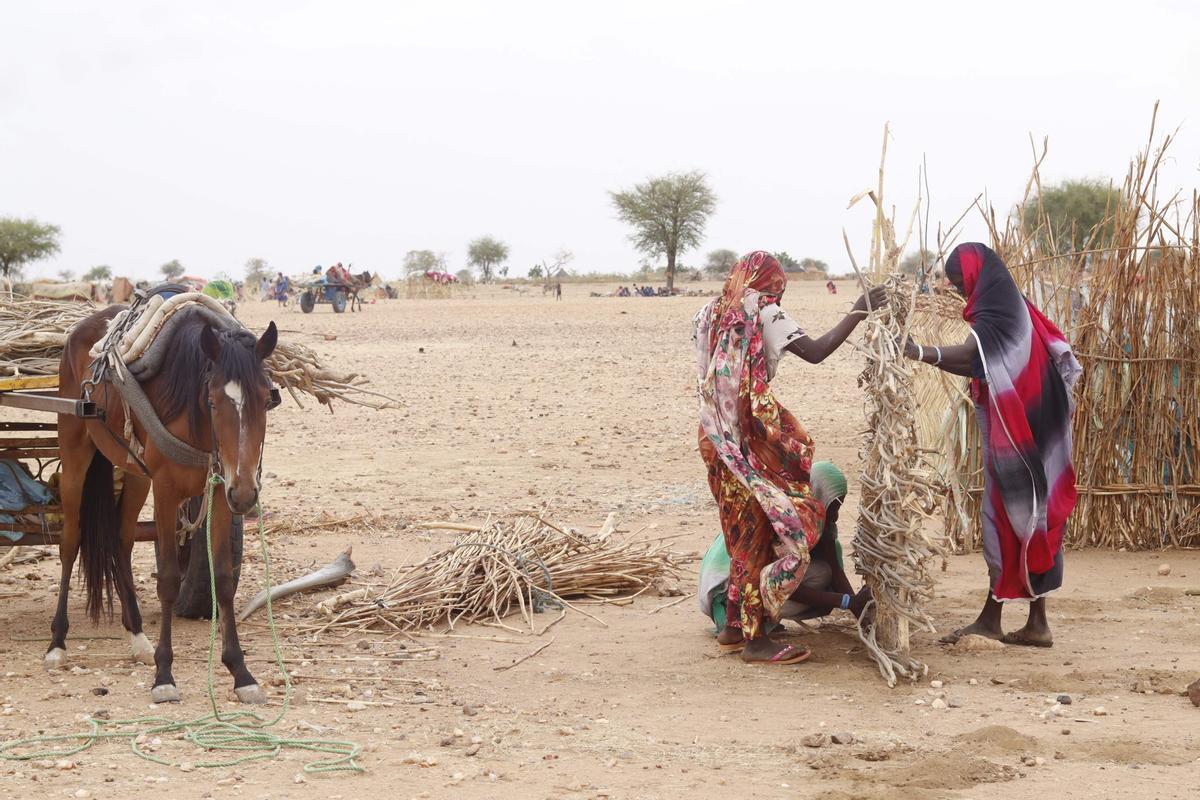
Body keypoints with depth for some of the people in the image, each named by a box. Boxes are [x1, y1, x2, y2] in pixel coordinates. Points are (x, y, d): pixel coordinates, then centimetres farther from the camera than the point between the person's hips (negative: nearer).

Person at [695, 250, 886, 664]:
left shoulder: (713, 313, 11)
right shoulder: (763, 314, -10)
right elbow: (815, 351, -20)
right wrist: (858, 311, -15)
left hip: (717, 437, 8)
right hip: (751, 438, -8)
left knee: (743, 529, 19)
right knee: (764, 527, -2)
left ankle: (733, 624, 25)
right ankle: (755, 638, -2)